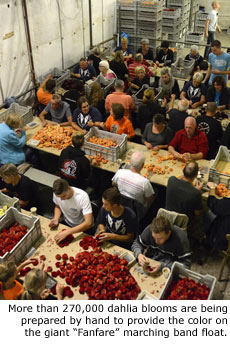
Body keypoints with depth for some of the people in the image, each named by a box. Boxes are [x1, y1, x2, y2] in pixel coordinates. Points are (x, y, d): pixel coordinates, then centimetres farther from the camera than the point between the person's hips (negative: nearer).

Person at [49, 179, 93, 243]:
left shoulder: (82, 196, -32)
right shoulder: (57, 194, -17)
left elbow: (89, 223, -38)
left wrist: (66, 232, -45)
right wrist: (56, 219, -14)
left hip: (83, 227, -6)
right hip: (67, 223, 6)